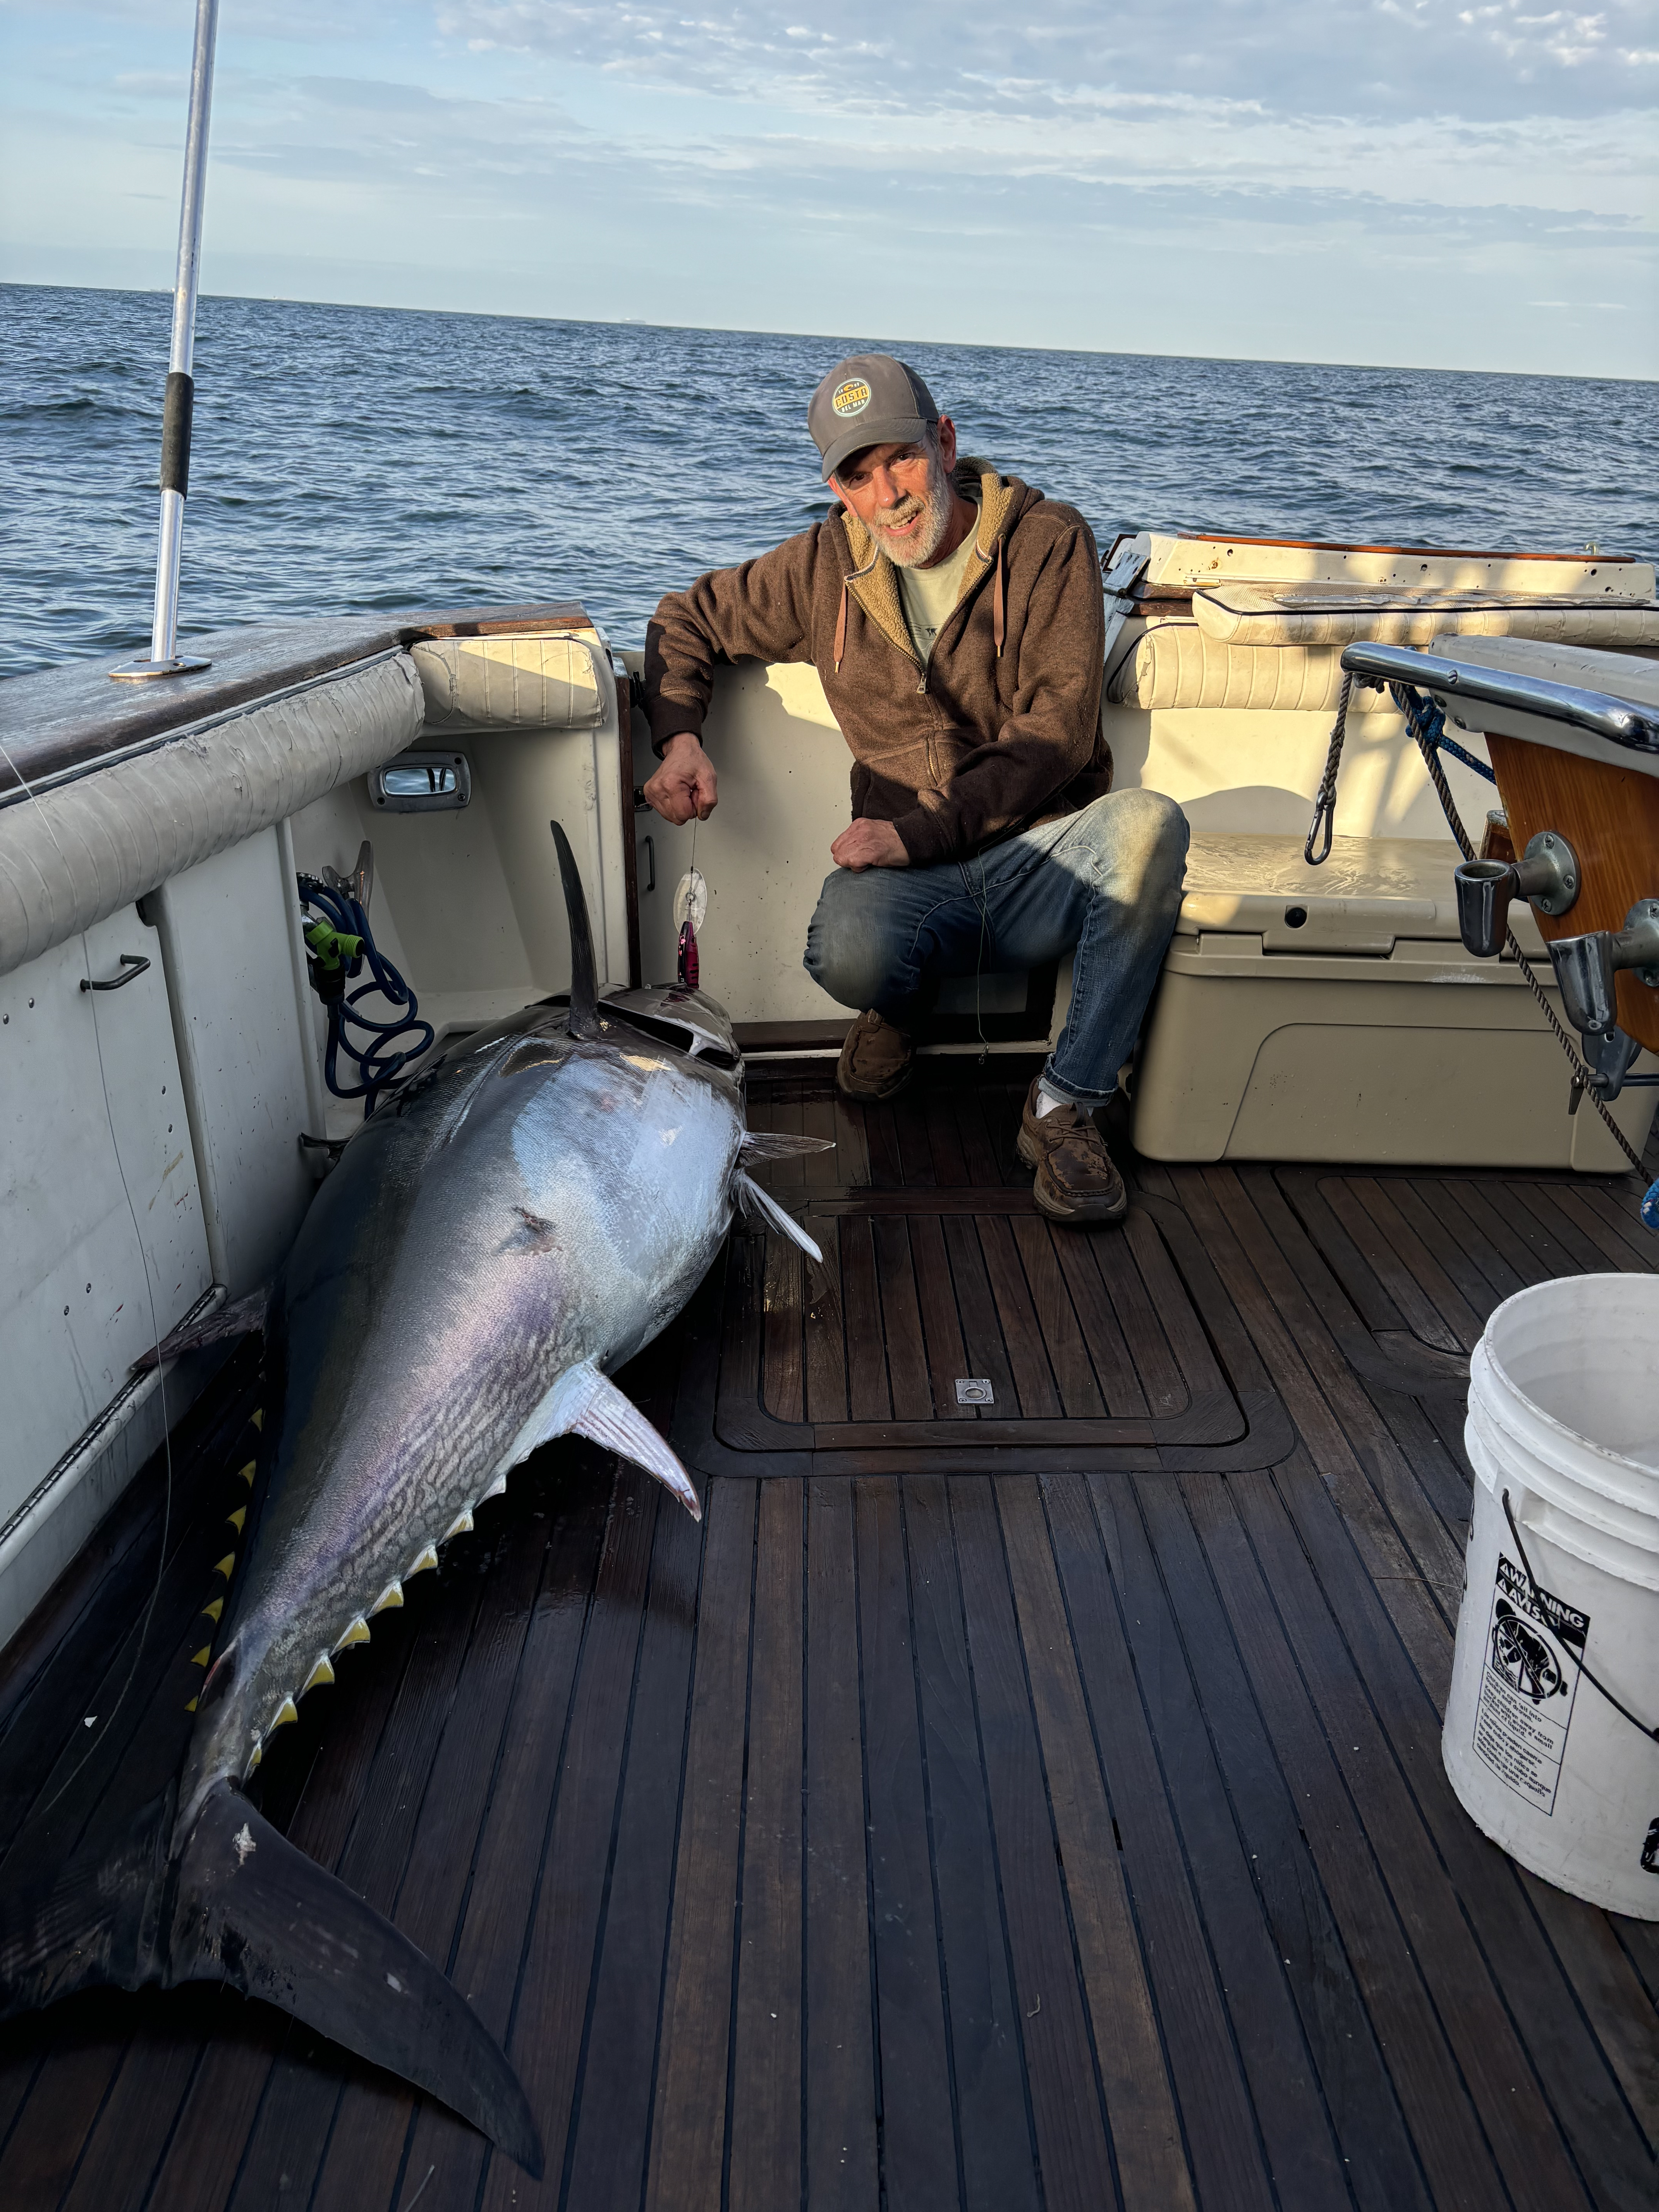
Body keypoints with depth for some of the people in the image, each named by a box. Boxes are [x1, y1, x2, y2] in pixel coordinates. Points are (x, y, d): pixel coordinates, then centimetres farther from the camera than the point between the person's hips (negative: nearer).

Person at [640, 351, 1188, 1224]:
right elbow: (690, 617, 21)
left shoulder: (1047, 540, -2)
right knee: (847, 953, -36)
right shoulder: (826, 567, 8)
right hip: (915, 884, 1)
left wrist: (919, 831, -19)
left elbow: (1058, 728, -11)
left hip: (1045, 862, 0)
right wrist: (680, 737, -1)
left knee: (1146, 822, -35)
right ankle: (901, 1000, 5)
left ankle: (1064, 1106, -24)